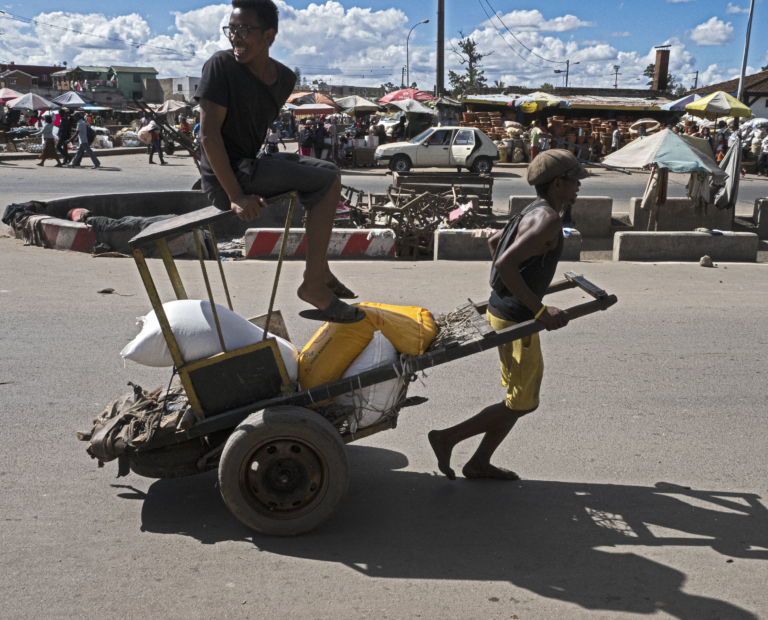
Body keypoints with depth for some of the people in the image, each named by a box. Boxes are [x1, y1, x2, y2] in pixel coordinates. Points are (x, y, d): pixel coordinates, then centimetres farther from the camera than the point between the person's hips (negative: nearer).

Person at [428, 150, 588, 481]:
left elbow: (493, 241, 26)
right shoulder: (548, 220, -19)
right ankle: (447, 438, 5)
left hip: (502, 308, 10)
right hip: (515, 318, -10)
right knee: (523, 403, 1)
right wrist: (539, 310, -28)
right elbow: (505, 263, -31)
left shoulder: (535, 212, 12)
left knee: (522, 396, 18)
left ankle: (479, 463, 25)